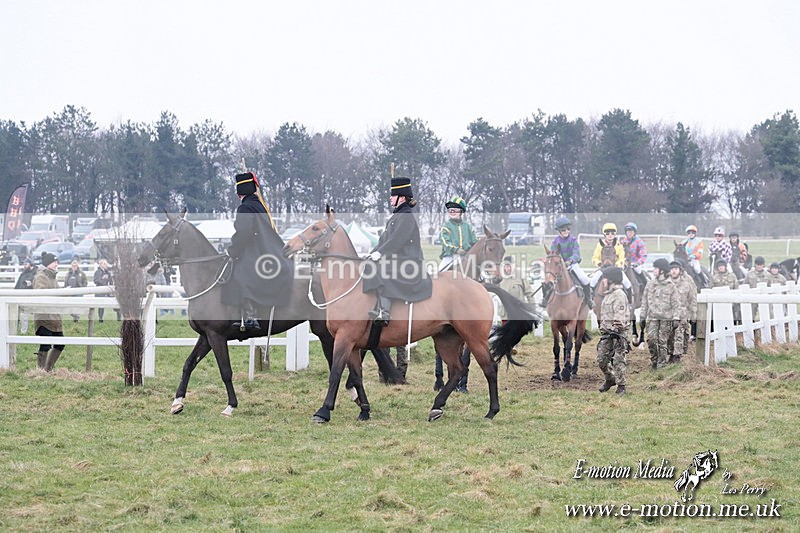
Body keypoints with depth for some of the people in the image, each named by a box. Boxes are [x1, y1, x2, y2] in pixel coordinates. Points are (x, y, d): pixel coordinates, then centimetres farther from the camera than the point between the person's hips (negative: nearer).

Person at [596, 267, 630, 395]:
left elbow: (619, 315, -19)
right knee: (601, 359, 10)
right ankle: (610, 379, 29)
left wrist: (616, 329, -24)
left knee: (619, 360, -5)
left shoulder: (619, 294, -13)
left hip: (617, 332, -10)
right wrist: (603, 329, 23)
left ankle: (621, 386, 2)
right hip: (606, 332, 10)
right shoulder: (608, 294, 18)